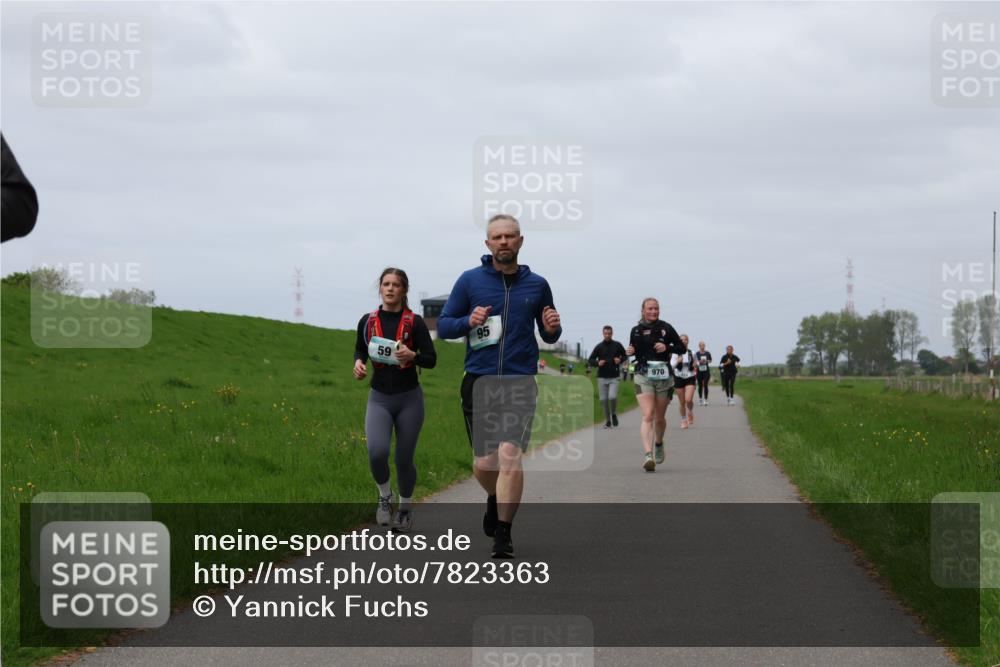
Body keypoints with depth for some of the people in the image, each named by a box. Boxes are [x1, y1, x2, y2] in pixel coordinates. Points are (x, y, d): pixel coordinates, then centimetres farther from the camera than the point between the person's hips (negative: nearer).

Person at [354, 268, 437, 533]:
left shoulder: (414, 322, -5)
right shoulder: (367, 321, 2)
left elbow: (431, 359, -5)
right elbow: (360, 349, 19)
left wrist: (412, 356, -25)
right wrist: (358, 362, -3)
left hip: (409, 398, -1)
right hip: (379, 398, 1)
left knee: (404, 459, 4)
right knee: (376, 452, -21)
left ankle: (405, 507, 31)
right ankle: (384, 496, 9)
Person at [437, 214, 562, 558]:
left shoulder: (537, 285, 8)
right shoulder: (470, 281, 4)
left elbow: (549, 335, 18)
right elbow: (443, 325, 6)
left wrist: (552, 329, -6)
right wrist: (468, 322, -14)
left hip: (520, 384, -1)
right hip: (479, 381, 1)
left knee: (510, 456, -16)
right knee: (484, 462, 5)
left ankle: (503, 534, -8)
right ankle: (495, 498, 40)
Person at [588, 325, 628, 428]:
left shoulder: (617, 345, 2)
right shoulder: (599, 347, 3)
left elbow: (625, 355, 16)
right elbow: (590, 361, 6)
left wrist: (620, 360, -5)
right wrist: (597, 363, -14)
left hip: (613, 377, -2)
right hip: (602, 377, 2)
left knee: (612, 397, -18)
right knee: (603, 400, 2)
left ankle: (614, 414, 10)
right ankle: (607, 420, 16)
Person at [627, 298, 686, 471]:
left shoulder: (666, 328, 3)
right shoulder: (636, 330, 6)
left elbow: (682, 348, 6)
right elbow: (633, 350, 19)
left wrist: (667, 347, -12)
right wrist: (629, 352, -4)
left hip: (664, 377, 1)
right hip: (643, 376, -1)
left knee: (659, 418, 12)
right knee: (648, 415, -17)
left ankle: (659, 444, 42)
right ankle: (648, 455, -27)